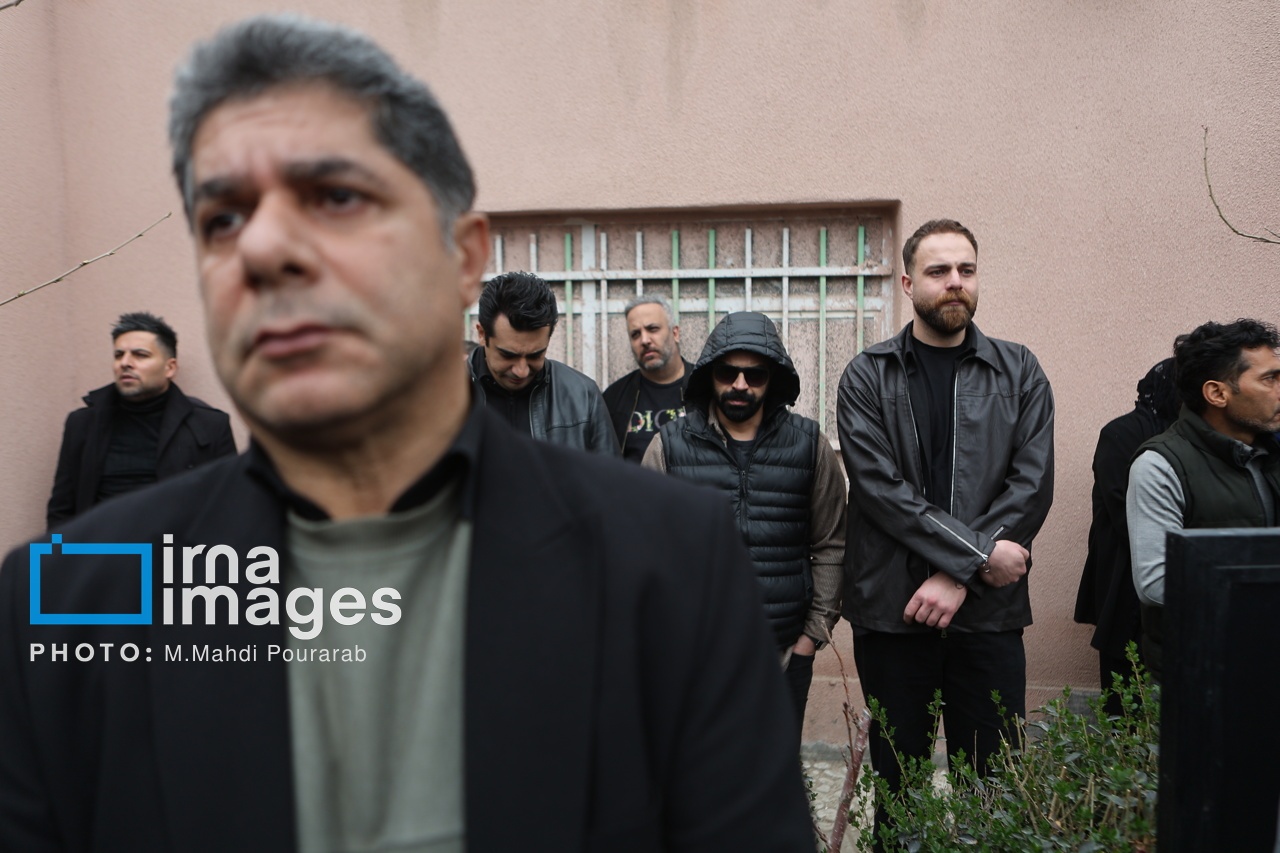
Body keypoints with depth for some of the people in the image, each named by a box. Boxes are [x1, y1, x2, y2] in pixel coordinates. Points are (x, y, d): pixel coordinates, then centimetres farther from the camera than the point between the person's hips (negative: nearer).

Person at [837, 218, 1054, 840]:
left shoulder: (1019, 373, 8)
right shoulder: (868, 377, 3)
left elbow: (1033, 484, -2)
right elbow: (878, 485, -9)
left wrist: (958, 577, -11)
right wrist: (979, 553, -13)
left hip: (989, 610, 1)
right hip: (890, 609, -1)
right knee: (898, 781, 11)